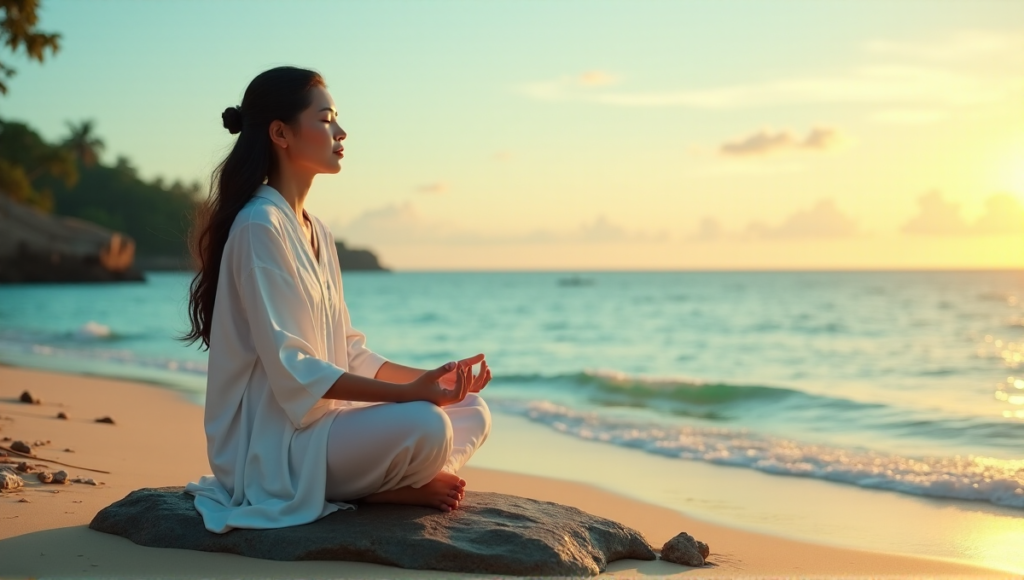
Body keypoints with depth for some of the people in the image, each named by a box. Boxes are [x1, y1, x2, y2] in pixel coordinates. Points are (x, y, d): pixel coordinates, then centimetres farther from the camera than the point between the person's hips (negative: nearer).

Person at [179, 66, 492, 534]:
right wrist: (409, 392, -26)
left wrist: (428, 377, -1)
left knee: (472, 412, 3)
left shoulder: (316, 232, 14)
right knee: (425, 426, -29)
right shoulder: (260, 226, -15)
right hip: (274, 445, -9)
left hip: (321, 420, 9)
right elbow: (293, 370, -21)